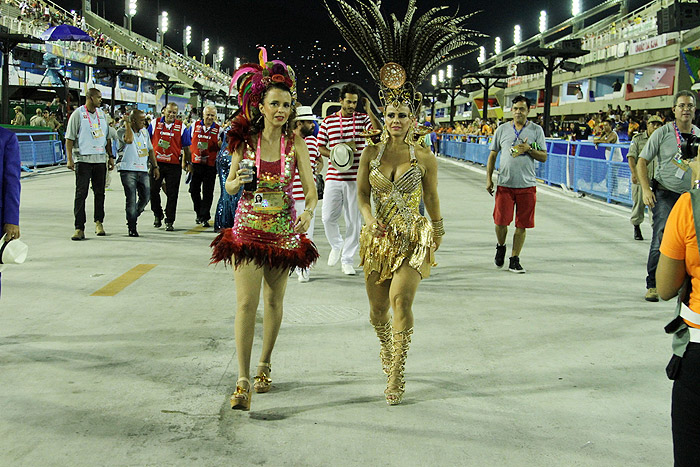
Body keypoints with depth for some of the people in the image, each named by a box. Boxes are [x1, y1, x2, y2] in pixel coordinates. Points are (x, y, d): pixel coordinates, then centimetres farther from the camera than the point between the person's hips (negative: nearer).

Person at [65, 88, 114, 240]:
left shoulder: (102, 114, 14)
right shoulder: (78, 114, -2)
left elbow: (107, 138, 21)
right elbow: (69, 138, -4)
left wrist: (110, 156, 16)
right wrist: (69, 159, -12)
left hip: (100, 159, 5)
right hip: (82, 159, -5)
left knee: (99, 192, 9)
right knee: (81, 193, -7)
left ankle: (99, 222, 26)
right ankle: (79, 228, -7)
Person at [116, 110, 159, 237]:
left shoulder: (144, 131, 15)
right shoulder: (122, 131, -5)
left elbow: (150, 150, 22)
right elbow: (129, 139, -28)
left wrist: (155, 167, 18)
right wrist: (127, 124, -16)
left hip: (143, 170, 6)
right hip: (128, 170, -6)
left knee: (145, 197, 5)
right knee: (131, 200, -7)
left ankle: (132, 219, 27)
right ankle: (132, 228, 2)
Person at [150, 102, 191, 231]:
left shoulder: (181, 127, 4)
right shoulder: (155, 124, 6)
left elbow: (186, 147, 8)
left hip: (174, 165, -1)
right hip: (156, 163, 1)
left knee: (172, 194, 1)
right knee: (153, 190, 4)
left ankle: (169, 221, 10)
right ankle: (157, 215, 26)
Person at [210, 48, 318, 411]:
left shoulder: (296, 144, -4)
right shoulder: (245, 140, -2)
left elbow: (310, 189, -9)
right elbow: (229, 187, 4)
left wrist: (308, 212, -31)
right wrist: (239, 180, -20)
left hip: (283, 230, 1)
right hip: (248, 228, -1)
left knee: (274, 301, 12)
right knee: (246, 303, -9)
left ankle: (264, 366, 31)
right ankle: (243, 381, -8)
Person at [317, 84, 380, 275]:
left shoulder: (363, 119, 3)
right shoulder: (328, 121, 6)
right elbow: (320, 148, 10)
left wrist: (369, 110, -14)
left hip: (356, 178, -1)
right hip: (334, 176, 1)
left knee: (354, 221, 3)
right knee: (328, 217, -2)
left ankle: (347, 260, 15)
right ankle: (336, 245, 27)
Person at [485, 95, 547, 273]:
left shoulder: (536, 130, 5)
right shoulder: (502, 129, 8)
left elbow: (544, 157, 5)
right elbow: (493, 155, 12)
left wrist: (529, 149, -13)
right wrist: (489, 178, 5)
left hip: (527, 185, 0)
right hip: (505, 183, 0)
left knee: (522, 225, 1)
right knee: (501, 221, -2)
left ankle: (514, 259, 11)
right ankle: (501, 247, 27)